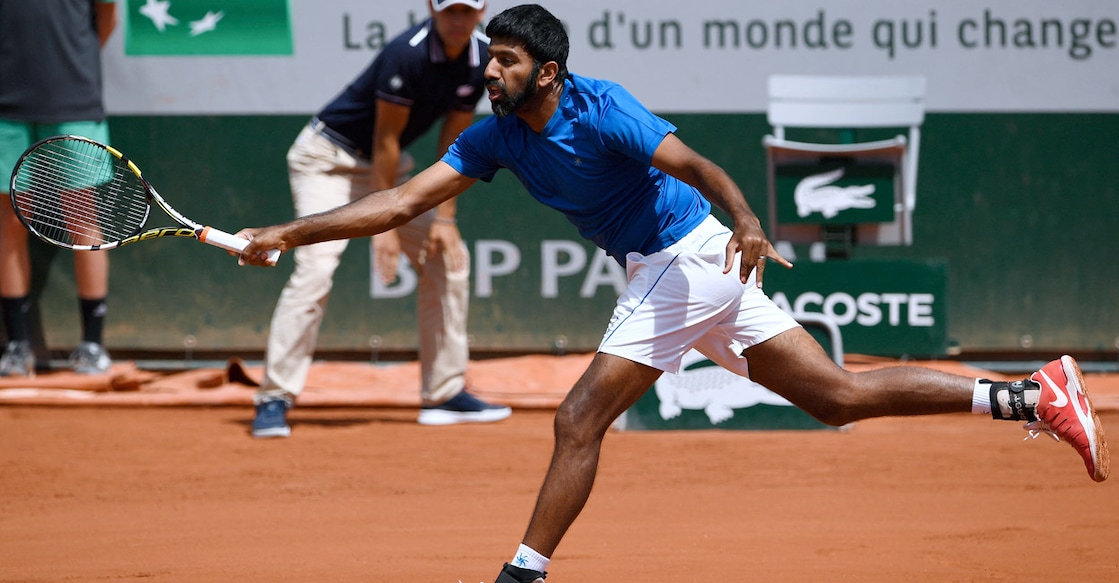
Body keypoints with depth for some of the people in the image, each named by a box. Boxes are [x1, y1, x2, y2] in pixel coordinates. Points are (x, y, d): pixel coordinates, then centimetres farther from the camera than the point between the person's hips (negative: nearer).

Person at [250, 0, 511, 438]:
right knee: (316, 266, -22)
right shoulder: (407, 55, -29)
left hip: (385, 169, 8)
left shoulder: (480, 60, -7)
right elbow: (385, 140, -24)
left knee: (448, 255, 5)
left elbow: (454, 139, 0)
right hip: (328, 159, -8)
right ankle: (275, 399, -22)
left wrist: (445, 216, -5)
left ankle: (444, 394, 13)